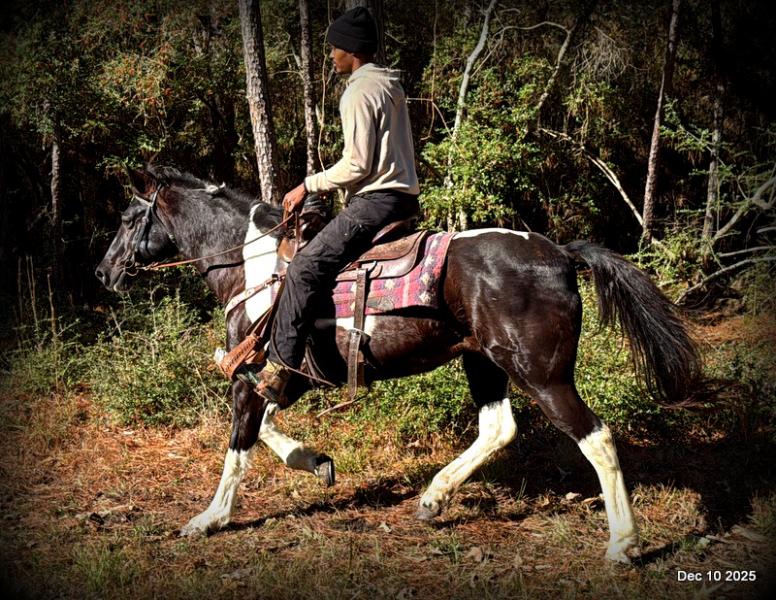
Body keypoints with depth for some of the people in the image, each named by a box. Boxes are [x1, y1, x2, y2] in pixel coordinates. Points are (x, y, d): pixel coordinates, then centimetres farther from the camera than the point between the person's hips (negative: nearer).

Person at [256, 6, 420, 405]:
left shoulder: (358, 93, -12)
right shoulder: (390, 86, 18)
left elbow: (356, 165, -18)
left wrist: (309, 185, -8)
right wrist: (326, 185, 25)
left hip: (376, 199, -11)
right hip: (402, 194, 11)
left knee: (305, 267, -19)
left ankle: (278, 370, -23)